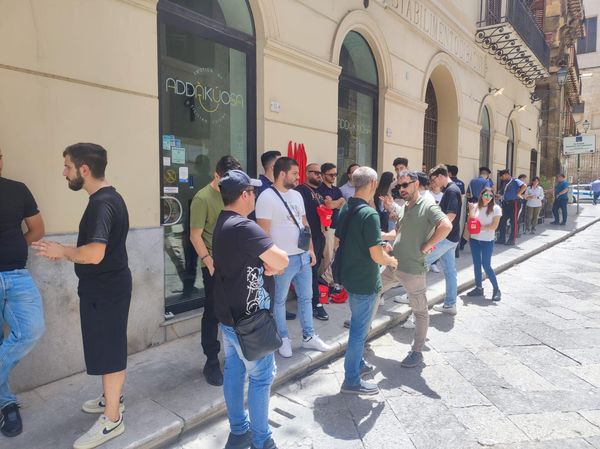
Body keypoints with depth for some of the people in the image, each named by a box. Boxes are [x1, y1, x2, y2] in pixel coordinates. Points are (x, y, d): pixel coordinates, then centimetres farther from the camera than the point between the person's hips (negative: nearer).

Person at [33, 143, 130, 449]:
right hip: (106, 286, 10)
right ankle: (112, 397, 41)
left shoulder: (102, 203, -23)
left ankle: (112, 420, 18)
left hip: (105, 290, -10)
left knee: (108, 351, 3)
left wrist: (62, 251, -16)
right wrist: (67, 253, 12)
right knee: (108, 348, 22)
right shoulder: (107, 197, 10)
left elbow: (94, 253, -34)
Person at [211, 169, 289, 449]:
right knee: (261, 377, 6)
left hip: (229, 314, 9)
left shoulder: (222, 224, 7)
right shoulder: (243, 227, -25)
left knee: (234, 372, 18)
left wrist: (267, 265, -6)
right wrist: (271, 262, -6)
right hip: (248, 319, -9)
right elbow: (281, 261, -26)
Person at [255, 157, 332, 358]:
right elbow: (264, 232, -17)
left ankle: (308, 337, 30)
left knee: (306, 297, 16)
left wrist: (310, 249, 11)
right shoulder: (267, 197, -14)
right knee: (280, 300, 10)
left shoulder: (297, 195, 10)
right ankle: (283, 339, 26)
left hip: (303, 256, 8)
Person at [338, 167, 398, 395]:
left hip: (350, 276, 8)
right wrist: (391, 260, -1)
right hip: (365, 282, -8)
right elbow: (377, 256, -24)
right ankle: (351, 380, 17)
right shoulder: (369, 214, -23)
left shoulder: (345, 209, 3)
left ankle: (357, 363, 41)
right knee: (359, 329, 4)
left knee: (358, 325, 24)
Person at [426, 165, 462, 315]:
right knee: (450, 270, 13)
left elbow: (451, 216, -25)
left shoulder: (451, 190, -16)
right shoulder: (451, 189, 15)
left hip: (446, 237, -10)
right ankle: (450, 304, 20)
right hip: (450, 237, 10)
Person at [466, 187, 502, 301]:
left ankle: (496, 289, 11)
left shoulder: (496, 208, -8)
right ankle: (479, 288, 21)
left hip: (487, 241, -4)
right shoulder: (476, 206, 1)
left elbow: (494, 226, -12)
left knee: (486, 265, -5)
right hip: (474, 239, 4)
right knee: (476, 264, 10)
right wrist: (471, 211, -14)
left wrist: (480, 228, -17)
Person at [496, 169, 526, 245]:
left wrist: (518, 194, -18)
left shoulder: (515, 181, -6)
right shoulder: (505, 183, 17)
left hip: (513, 203, -8)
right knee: (502, 221, 7)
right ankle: (501, 239, 14)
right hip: (505, 204, 8)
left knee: (513, 222, 1)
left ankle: (512, 240, 7)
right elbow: (501, 194, 21)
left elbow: (524, 186, -23)